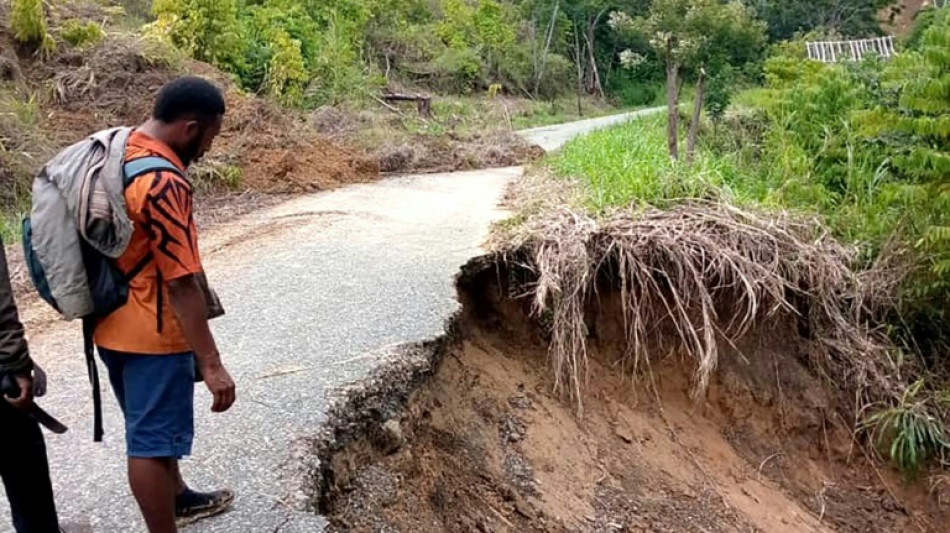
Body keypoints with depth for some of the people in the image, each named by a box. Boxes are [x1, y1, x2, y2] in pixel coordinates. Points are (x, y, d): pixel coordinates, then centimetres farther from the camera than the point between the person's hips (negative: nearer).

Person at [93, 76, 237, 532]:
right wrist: (211, 364, -23)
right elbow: (182, 284, -27)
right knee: (153, 440, 3)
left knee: (152, 426, 26)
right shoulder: (163, 183, -26)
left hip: (115, 324, 10)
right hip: (150, 331, -10)